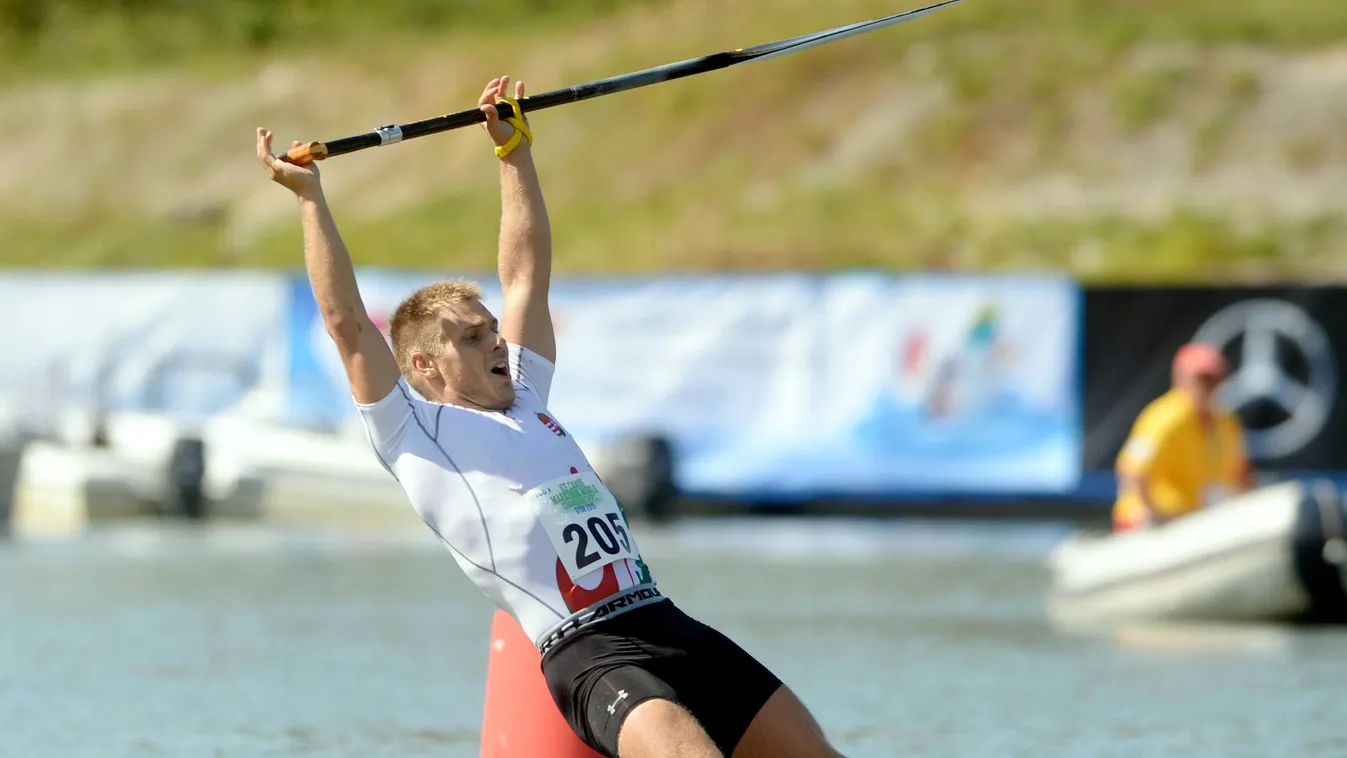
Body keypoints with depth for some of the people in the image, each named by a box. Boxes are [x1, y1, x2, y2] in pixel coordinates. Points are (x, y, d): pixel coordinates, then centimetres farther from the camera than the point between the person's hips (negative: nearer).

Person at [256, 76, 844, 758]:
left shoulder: (526, 403, 24)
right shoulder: (416, 437, 6)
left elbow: (527, 274, 32)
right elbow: (347, 324, 1)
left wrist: (515, 152, 32)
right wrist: (310, 198, 2)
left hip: (666, 624, 8)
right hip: (585, 652, -8)